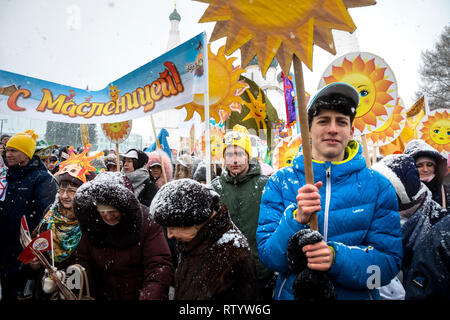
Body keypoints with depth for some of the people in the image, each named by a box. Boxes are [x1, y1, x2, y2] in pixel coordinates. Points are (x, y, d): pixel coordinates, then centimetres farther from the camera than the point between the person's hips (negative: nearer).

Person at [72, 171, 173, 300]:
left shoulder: (147, 222, -23)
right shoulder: (92, 225, -10)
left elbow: (160, 267, -27)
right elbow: (82, 259, -3)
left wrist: (149, 296, -40)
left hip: (139, 295, -3)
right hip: (103, 295, 4)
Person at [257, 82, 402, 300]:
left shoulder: (379, 187, -5)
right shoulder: (280, 182, -6)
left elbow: (389, 262, -8)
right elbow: (269, 257, -10)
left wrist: (337, 258, -25)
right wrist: (297, 219, -27)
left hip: (357, 295, -1)